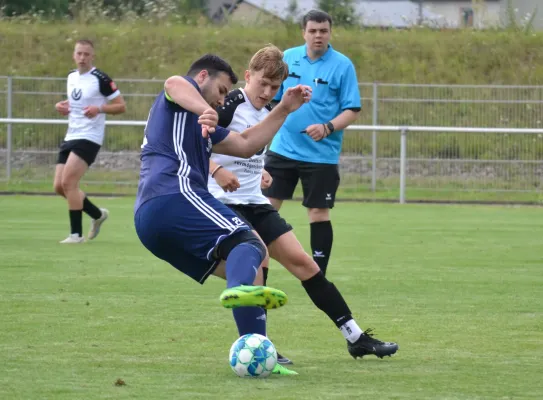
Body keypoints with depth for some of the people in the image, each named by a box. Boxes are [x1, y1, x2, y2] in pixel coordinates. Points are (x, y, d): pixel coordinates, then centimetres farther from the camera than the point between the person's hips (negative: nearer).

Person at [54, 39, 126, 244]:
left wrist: (99, 108, -24)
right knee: (59, 186, 4)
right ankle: (98, 215, 24)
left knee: (68, 182, -18)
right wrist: (63, 107, 7)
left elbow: (121, 106, -8)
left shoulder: (101, 79, -10)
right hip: (70, 137, 8)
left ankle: (76, 233, -9)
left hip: (89, 138, -8)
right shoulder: (72, 77, 12)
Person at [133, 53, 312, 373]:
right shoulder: (186, 89, 11)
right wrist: (205, 111, -36)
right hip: (175, 194, -9)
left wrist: (284, 110, 37)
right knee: (251, 244, -21)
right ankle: (240, 288, -55)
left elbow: (246, 144, 40)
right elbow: (175, 84, -16)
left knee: (245, 270, 10)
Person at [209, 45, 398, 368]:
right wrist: (217, 170, -32)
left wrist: (259, 172, 11)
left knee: (302, 261, 6)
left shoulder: (268, 113, 12)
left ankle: (355, 337, 12)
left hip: (255, 202, 8)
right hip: (224, 202, -8)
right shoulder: (231, 104, -13)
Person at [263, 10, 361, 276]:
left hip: (321, 154, -3)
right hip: (283, 150, 3)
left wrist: (328, 128, -24)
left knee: (318, 213, -1)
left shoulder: (342, 66, -6)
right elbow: (273, 99, 15)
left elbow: (352, 110, -8)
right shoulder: (288, 58, 5)